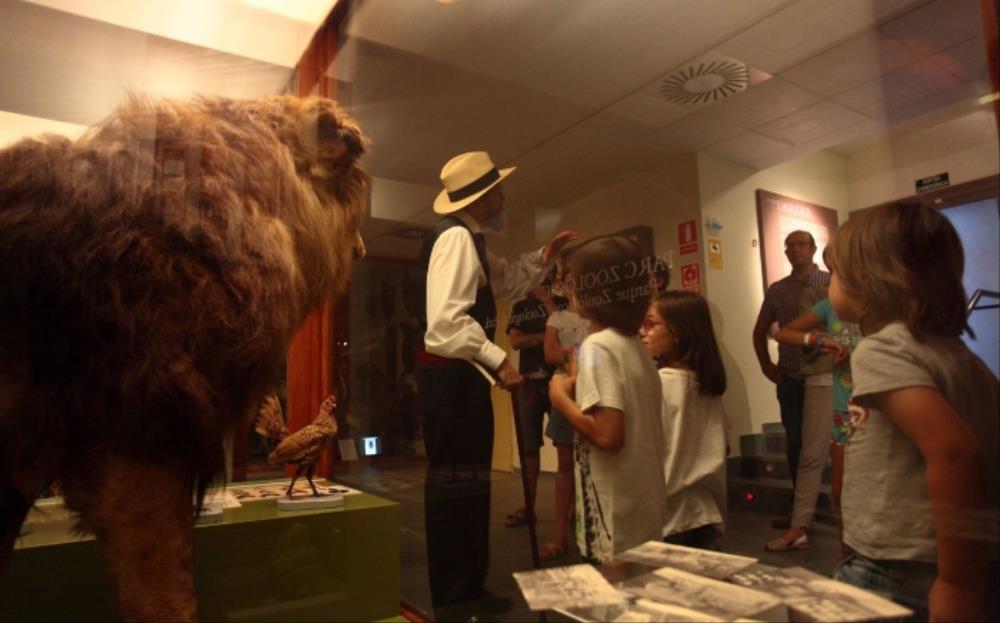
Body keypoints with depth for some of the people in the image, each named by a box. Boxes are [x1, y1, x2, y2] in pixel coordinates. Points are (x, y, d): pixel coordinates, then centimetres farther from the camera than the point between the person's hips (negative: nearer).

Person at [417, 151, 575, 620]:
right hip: (449, 372, -11)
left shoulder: (471, 241, 18)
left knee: (469, 477, 17)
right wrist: (498, 360, -21)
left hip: (463, 371, 11)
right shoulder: (456, 237, -16)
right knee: (453, 479, -2)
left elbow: (508, 283, 30)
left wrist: (543, 258, 17)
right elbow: (447, 321, -26)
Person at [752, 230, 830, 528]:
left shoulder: (832, 283, -1)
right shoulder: (777, 290, 8)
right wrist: (766, 365, 9)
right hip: (791, 380, 3)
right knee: (796, 443, 8)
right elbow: (760, 330, 17)